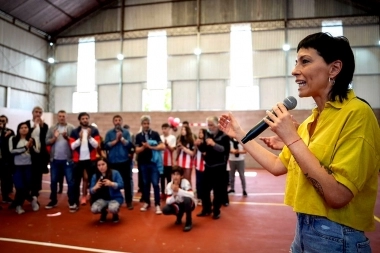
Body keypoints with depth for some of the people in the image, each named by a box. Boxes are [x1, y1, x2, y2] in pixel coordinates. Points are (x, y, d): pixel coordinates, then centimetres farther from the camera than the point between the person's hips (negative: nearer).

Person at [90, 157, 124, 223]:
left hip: (115, 198, -3)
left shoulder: (115, 173, -6)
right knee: (94, 209, -27)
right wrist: (95, 187, -24)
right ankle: (103, 213, 12)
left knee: (112, 209, -35)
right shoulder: (95, 176, 2)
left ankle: (115, 214, 7)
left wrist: (111, 184, -30)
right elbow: (91, 191, -1)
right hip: (102, 199, 3)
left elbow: (121, 185, -13)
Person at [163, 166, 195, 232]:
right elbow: (168, 201, -20)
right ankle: (179, 215, 11)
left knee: (187, 199, -37)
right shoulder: (169, 185, -15)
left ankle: (189, 222, -14)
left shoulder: (185, 182, -24)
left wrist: (178, 190, -46)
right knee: (165, 210, -24)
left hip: (188, 204, -3)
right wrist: (174, 195, -39)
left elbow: (191, 195, -38)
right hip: (177, 205, 3)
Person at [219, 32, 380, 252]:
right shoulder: (313, 119, 7)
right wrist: (240, 135, 11)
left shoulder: (356, 113, -18)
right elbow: (278, 166, 9)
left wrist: (291, 138, -24)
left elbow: (338, 195, -25)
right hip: (303, 230, 8)